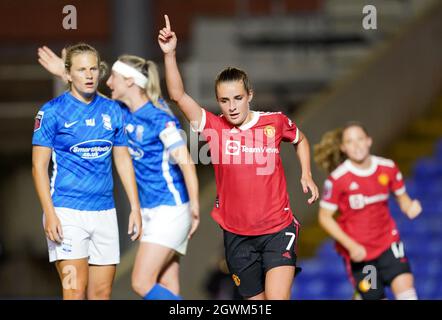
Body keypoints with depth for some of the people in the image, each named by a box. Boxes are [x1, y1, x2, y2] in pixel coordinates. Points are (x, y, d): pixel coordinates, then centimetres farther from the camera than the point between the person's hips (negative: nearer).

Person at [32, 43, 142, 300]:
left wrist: (135, 208, 10)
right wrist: (50, 214, -14)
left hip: (104, 212, 5)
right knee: (76, 290, -13)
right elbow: (39, 166, -5)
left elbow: (123, 160, 16)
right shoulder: (52, 112, -4)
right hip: (67, 212, -5)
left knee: (102, 292, 5)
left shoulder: (112, 111, 9)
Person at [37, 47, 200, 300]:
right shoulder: (124, 113, 7)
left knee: (142, 283, -14)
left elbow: (185, 162, -20)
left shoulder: (159, 117, -17)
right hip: (150, 210, 8)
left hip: (171, 210, -8)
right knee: (167, 290, 6)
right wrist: (64, 74, 20)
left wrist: (195, 207, -26)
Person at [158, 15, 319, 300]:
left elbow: (300, 140, 20)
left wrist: (306, 176, 7)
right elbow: (178, 95, -13)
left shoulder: (275, 121, -2)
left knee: (277, 298, -18)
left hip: (278, 230, -2)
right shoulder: (214, 127, -3)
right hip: (237, 236, 2)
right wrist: (170, 54, -23)